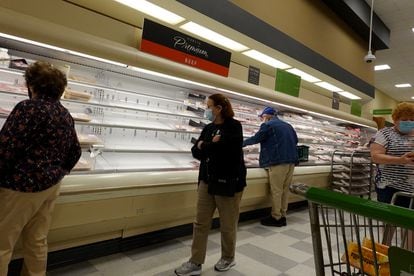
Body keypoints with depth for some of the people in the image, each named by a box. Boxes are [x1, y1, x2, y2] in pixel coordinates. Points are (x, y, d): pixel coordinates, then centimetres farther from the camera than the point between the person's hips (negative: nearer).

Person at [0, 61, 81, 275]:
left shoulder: (28, 108, -16)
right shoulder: (65, 115, 8)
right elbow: (75, 152, 14)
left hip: (21, 187, -7)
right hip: (51, 186, 8)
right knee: (37, 242, 18)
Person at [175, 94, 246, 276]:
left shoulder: (233, 126, -10)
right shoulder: (208, 128, 9)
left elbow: (223, 148, -22)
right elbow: (195, 152, 3)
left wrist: (204, 146, -6)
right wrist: (211, 144, -15)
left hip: (228, 182, -6)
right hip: (207, 181, 6)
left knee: (228, 225, 10)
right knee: (200, 223, 9)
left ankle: (228, 259, 32)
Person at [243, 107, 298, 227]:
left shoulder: (268, 125, -2)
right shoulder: (288, 126, 20)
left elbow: (256, 138, 0)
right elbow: (296, 140, 28)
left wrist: (242, 143, 14)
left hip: (278, 161, -8)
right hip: (291, 160, 8)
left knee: (276, 191, -2)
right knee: (285, 190, 11)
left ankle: (276, 218, 3)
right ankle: (282, 216, 17)